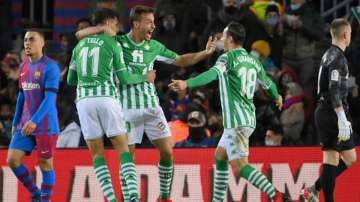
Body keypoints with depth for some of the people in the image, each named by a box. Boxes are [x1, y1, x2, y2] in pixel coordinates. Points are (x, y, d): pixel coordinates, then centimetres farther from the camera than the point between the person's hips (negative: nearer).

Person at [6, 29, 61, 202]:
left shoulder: (50, 67, -13)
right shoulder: (24, 66, 11)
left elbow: (50, 99, -20)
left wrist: (34, 121, -30)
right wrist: (15, 122, 20)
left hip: (45, 125, -7)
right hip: (26, 125, 7)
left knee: (45, 165, 1)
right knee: (12, 160, -3)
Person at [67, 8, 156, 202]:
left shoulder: (80, 45, 18)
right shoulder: (112, 43, 5)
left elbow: (71, 79, 22)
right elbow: (124, 78, 6)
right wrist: (145, 77, 23)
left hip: (84, 100, 3)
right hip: (107, 97, -3)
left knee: (96, 153, 8)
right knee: (122, 148, 3)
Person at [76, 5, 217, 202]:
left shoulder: (153, 46, 6)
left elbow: (180, 60, 18)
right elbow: (80, 35, -6)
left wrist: (205, 53, 6)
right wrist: (102, 28, -22)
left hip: (152, 106, 3)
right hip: (127, 109, -3)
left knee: (167, 152, -2)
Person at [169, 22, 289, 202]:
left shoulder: (227, 58, -7)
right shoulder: (253, 61, 15)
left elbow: (212, 74, -28)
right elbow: (267, 82, 30)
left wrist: (187, 84, -42)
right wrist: (277, 97, 52)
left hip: (236, 121, -9)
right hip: (249, 119, 9)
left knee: (240, 167, -12)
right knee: (219, 157, 22)